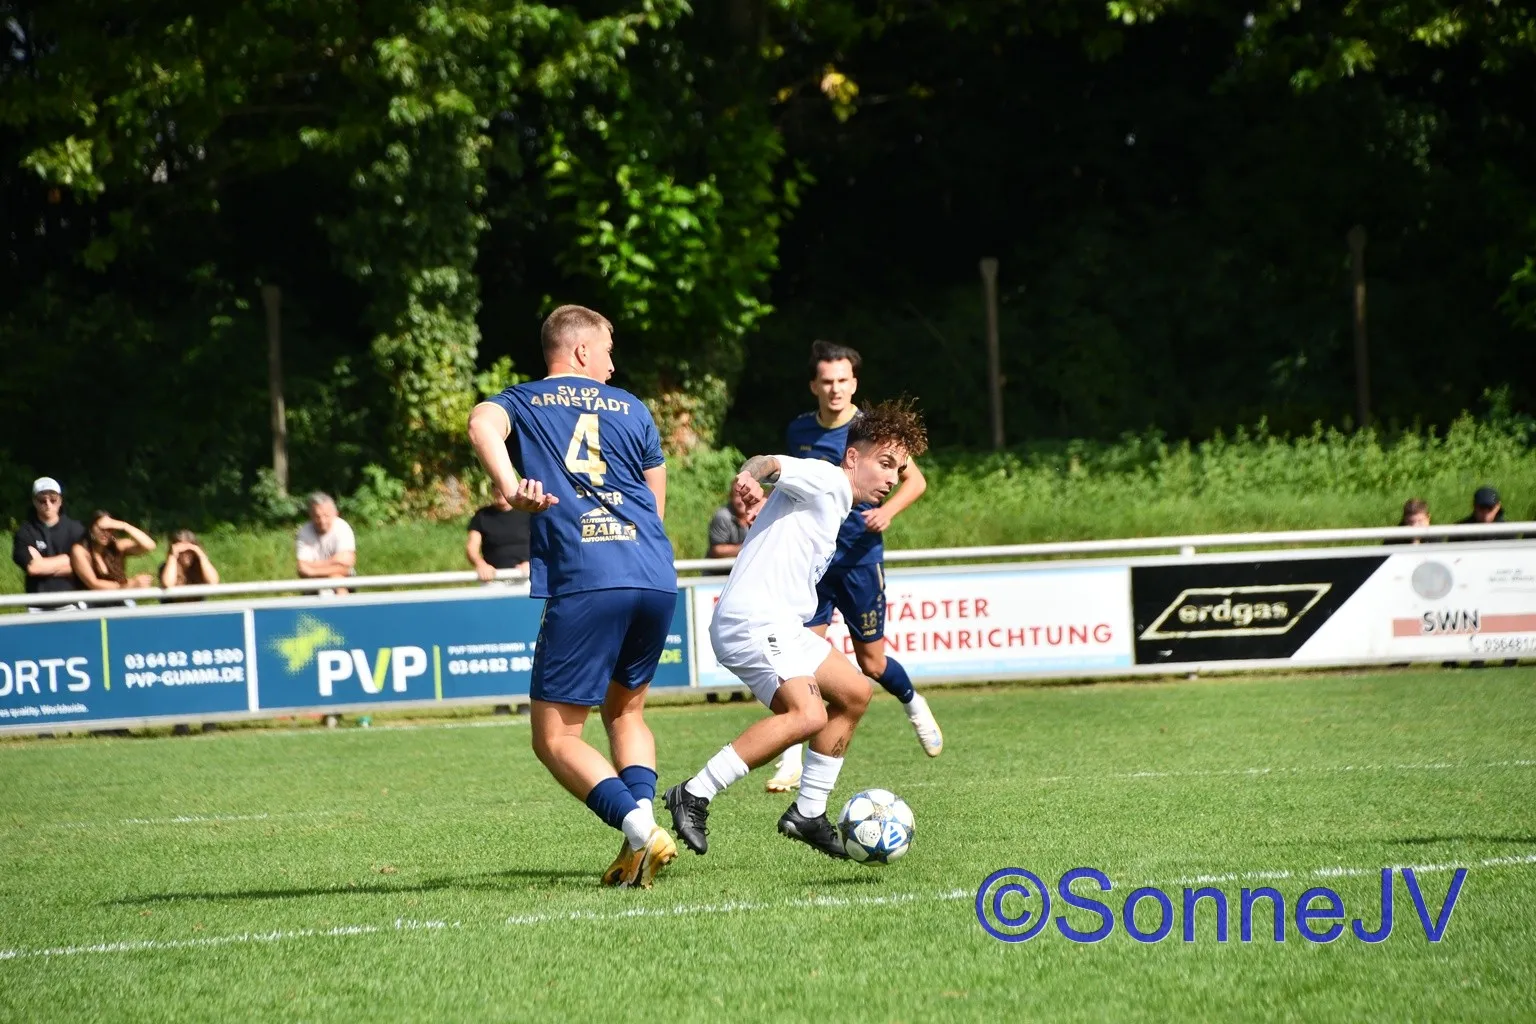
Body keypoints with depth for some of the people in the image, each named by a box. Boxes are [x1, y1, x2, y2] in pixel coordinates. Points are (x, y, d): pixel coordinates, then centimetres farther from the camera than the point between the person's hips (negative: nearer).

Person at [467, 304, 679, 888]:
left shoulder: (522, 403, 15)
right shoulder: (631, 409, 21)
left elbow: (482, 425, -11)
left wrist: (511, 489, -26)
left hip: (583, 583, -4)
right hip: (657, 577, 4)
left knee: (555, 738, 1)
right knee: (625, 711, 24)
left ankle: (641, 831, -19)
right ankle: (642, 818, 1)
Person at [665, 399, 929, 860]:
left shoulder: (835, 506, 25)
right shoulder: (827, 481, -6)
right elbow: (773, 464, -26)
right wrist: (751, 476, -45)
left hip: (781, 625, 11)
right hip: (752, 621, -11)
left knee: (853, 693, 19)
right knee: (808, 713, -27)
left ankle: (808, 814, 22)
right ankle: (694, 796, -23)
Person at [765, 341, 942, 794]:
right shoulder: (799, 430, 5)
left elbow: (915, 479, -1)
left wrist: (887, 511, -19)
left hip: (860, 557, -3)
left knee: (871, 663, 5)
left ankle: (913, 703, 39)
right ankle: (792, 759, -6)